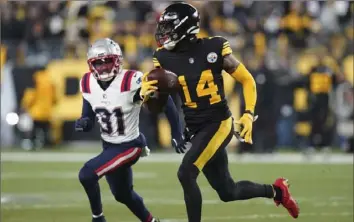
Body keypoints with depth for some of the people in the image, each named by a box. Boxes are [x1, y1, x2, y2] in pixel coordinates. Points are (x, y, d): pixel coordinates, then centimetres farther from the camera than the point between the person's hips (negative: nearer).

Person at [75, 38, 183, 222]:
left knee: (86, 174, -22)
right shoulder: (88, 84, -5)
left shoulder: (131, 82, -24)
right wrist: (82, 123, -20)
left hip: (129, 146, -7)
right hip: (109, 146, 7)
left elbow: (165, 102, -15)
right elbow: (89, 117, 5)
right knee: (123, 195, 22)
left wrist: (177, 135, -12)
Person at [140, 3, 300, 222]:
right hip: (195, 128, 5)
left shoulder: (214, 48, -10)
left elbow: (247, 80, -1)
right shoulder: (165, 58, -2)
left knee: (186, 174, -22)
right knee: (227, 192, 10)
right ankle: (275, 190, 36)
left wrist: (249, 115, -11)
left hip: (218, 123, -5)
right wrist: (146, 92, -24)